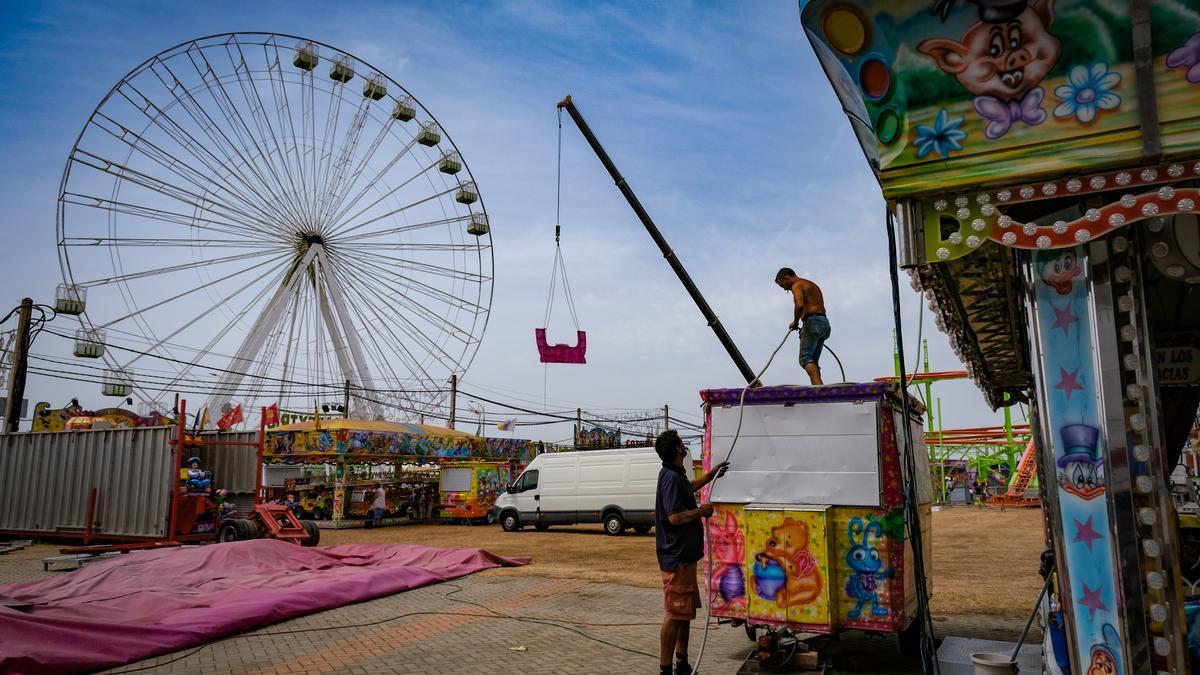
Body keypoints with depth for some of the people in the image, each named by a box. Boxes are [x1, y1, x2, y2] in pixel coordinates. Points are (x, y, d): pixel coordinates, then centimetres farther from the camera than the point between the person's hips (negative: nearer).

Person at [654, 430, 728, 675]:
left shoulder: (676, 475, 13)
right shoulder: (671, 478, -19)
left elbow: (691, 486, 37)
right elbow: (675, 517, -26)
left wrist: (713, 473, 35)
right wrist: (702, 511, -14)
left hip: (684, 555, 11)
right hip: (676, 557, -11)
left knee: (686, 611, 17)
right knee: (675, 614, -5)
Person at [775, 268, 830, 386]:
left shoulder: (796, 285, -1)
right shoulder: (811, 284, 28)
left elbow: (800, 305, -20)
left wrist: (795, 322, -6)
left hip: (813, 322, -9)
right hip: (824, 323, 9)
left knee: (805, 358, -14)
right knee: (813, 361, 7)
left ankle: (818, 385, -30)